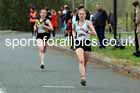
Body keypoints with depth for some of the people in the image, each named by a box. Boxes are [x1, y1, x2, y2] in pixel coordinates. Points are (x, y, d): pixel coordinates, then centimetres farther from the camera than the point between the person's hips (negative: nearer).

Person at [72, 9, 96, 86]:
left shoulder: (88, 23, 1)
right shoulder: (75, 24, 11)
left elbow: (94, 33, -9)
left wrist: (86, 31, -22)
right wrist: (74, 35, 11)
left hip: (87, 43, 0)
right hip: (78, 43, 0)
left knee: (85, 62, 9)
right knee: (81, 61, -20)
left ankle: (84, 77, 27)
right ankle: (83, 78, -32)